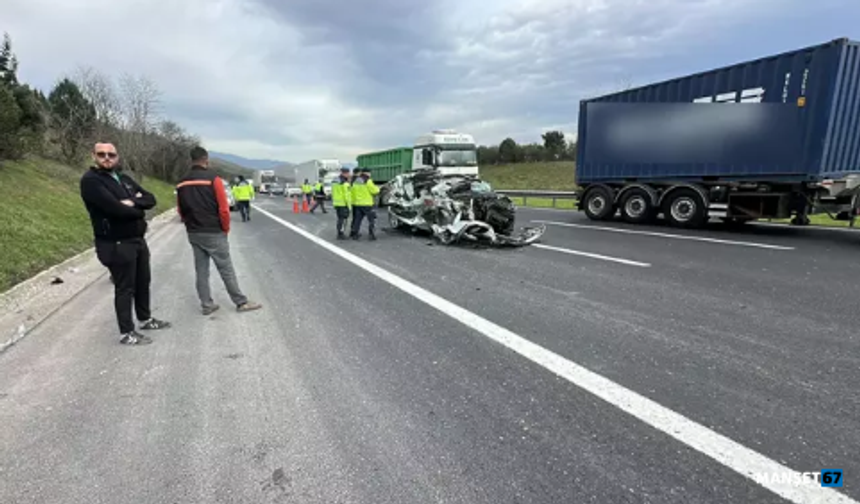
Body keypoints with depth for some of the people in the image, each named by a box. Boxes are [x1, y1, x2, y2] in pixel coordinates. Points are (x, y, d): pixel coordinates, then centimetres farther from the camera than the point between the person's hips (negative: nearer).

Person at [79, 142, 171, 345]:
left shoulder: (124, 179, 13)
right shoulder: (91, 181, -13)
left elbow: (150, 199, 4)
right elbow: (117, 209, -25)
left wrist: (133, 202, -17)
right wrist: (139, 211, -7)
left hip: (138, 239, 8)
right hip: (116, 245, -8)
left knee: (143, 282, 18)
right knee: (124, 288, 0)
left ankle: (145, 319, 35)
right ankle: (126, 333, 10)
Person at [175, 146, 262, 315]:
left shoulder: (182, 183, 6)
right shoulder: (213, 179, -12)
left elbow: (180, 210, 9)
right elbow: (223, 208, -14)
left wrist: (191, 225, 18)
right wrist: (226, 229, -1)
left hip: (193, 234, 6)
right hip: (214, 233, -6)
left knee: (201, 271, 12)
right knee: (226, 270, 1)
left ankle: (207, 305, 18)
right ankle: (241, 302, 8)